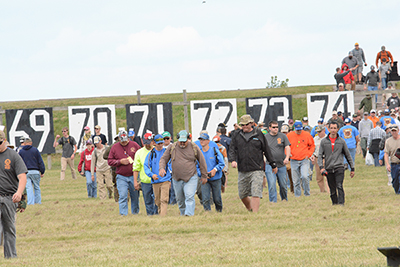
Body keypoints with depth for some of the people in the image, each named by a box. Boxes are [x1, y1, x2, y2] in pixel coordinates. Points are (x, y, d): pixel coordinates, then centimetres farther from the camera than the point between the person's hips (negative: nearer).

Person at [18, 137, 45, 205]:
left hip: (26, 172, 1)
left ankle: (31, 202, -8)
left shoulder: (21, 151, 7)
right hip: (35, 171, -1)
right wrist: (42, 172, 5)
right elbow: (40, 162, 1)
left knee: (28, 188, -1)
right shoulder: (35, 150, 3)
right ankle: (38, 201, 10)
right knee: (37, 187, 8)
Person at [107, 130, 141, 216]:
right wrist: (120, 161, -11)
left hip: (133, 176, 1)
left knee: (135, 196, 9)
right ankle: (123, 214, -12)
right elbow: (109, 161, 4)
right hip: (121, 177, -1)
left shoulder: (134, 145, 3)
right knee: (123, 196, -11)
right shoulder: (114, 147, 4)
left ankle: (135, 213, 22)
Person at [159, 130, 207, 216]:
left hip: (191, 178, -3)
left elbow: (202, 161, 8)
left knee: (189, 197, -19)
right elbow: (164, 159, 9)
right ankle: (183, 214, 24)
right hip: (177, 179, 3)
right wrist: (162, 168, -12)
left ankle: (189, 214, -27)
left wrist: (204, 176, 10)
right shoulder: (172, 148, 4)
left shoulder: (194, 148, 0)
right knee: (180, 199, 10)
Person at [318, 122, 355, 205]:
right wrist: (321, 167, -10)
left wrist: (352, 168, 12)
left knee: (339, 186, -17)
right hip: (328, 169, 2)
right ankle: (334, 204, 15)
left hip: (339, 168, -2)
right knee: (332, 190, 5)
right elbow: (320, 155, 6)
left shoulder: (341, 141, 7)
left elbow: (348, 155, 13)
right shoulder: (324, 141, 8)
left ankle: (341, 203, -22)